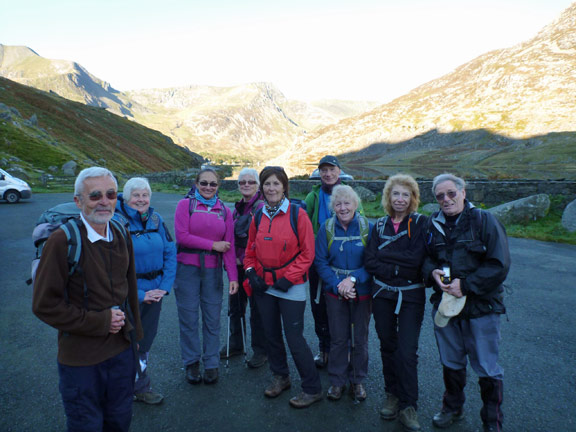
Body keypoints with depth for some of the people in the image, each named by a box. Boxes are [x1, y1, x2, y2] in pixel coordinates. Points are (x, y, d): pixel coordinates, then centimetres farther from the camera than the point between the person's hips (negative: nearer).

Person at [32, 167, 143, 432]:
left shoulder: (121, 236, 2)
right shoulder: (62, 241, -17)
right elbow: (45, 305, -15)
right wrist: (100, 321, -17)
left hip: (121, 350, 5)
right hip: (81, 358, -5)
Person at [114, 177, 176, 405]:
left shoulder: (156, 219, 1)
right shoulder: (116, 222, -13)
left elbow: (170, 253, 4)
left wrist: (166, 285, -5)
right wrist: (139, 293, -14)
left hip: (154, 290, 5)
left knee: (146, 339, 16)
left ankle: (139, 386, 35)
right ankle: (139, 387, 29)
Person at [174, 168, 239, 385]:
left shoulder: (224, 211, 7)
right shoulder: (185, 204, 0)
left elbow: (229, 246, 4)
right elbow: (181, 236, -11)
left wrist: (233, 276, -3)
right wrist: (212, 245, -9)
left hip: (213, 270, 2)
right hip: (187, 269, -2)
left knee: (212, 319, 7)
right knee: (189, 318, 6)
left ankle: (211, 364, 22)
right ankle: (191, 363, 24)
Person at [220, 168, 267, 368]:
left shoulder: (262, 208, -13)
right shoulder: (238, 208, 13)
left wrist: (243, 259, -14)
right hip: (237, 265, 8)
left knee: (257, 309, 3)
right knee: (235, 305, 18)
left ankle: (260, 350, 19)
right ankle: (235, 344, 36)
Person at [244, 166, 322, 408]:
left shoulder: (297, 214, -9)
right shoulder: (258, 217, 5)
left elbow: (307, 253, -9)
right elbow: (250, 251, 14)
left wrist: (288, 278, -14)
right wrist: (251, 272, -2)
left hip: (291, 287, -5)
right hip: (264, 286, 5)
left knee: (294, 338, -2)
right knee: (271, 334, 16)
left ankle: (312, 389, 15)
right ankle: (280, 377, 38)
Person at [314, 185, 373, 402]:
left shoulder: (367, 227, -7)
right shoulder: (326, 228, -3)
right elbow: (320, 262, -4)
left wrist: (353, 278, -20)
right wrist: (337, 285, -16)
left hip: (362, 291, 0)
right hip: (335, 292, 0)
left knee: (360, 338, 11)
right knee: (338, 338, 9)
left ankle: (357, 380, 31)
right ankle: (337, 381, 27)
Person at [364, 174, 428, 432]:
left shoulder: (420, 223, -4)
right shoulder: (380, 226, 5)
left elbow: (416, 259, -17)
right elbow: (370, 262, -4)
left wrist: (385, 254, -11)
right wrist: (398, 268, -15)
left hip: (411, 296, -3)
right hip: (383, 294, 4)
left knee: (407, 351, -4)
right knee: (387, 346, 13)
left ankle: (408, 406, 12)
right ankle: (392, 394, 30)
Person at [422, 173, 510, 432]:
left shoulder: (484, 221, -10)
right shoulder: (433, 225, 4)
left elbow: (499, 265, -14)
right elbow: (426, 258, 15)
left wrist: (466, 284, -19)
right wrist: (432, 272, -8)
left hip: (481, 306, -4)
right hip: (444, 304, 4)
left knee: (486, 367, 6)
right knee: (450, 362, 19)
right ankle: (453, 408, 40)